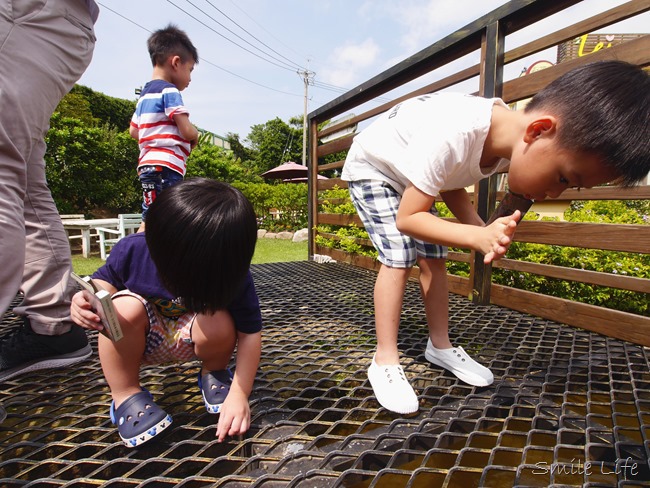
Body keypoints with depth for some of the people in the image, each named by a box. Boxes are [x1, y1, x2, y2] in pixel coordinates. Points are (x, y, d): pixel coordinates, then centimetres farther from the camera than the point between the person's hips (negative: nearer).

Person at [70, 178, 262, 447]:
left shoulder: (234, 276, -30)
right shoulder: (132, 249, -25)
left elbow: (250, 333, -23)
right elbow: (105, 280, -3)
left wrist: (239, 395, -29)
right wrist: (90, 299, -27)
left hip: (190, 340, -1)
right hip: (144, 339, 2)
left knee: (219, 323, -34)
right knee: (125, 307, -31)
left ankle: (214, 373, 1)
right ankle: (125, 395, -9)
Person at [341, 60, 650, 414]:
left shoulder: (508, 138, -16)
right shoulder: (451, 136, -41)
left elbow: (452, 184, -2)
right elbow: (407, 219, -35)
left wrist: (482, 230, -16)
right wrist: (478, 237, -43)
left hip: (408, 175, 7)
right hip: (371, 170, -6)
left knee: (433, 258, 2)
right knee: (399, 257, -19)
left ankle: (440, 346, 17)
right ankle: (385, 361, -7)